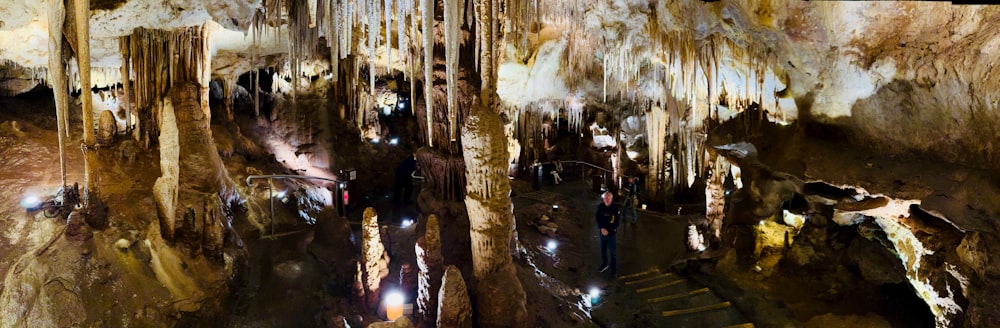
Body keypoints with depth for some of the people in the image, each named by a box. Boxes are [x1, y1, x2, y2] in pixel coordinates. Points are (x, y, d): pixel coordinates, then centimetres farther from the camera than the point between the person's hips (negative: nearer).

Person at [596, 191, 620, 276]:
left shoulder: (615, 208, -17)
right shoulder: (600, 207, -6)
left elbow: (616, 222, -13)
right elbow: (598, 219, -3)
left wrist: (608, 230, -19)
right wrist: (602, 229, -17)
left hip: (612, 233, -4)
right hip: (602, 232, 4)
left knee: (613, 252, 3)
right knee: (603, 250, 20)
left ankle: (614, 269, 16)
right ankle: (604, 264, 42)